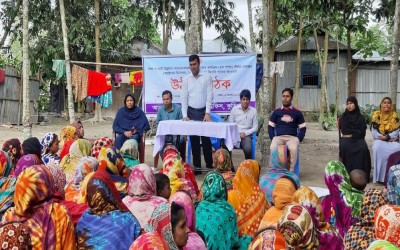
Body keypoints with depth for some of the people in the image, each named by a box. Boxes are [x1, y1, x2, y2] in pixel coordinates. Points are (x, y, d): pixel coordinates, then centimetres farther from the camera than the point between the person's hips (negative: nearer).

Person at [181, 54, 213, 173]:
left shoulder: (207, 77, -2)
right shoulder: (186, 79, 4)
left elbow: (209, 95, -6)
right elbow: (184, 97, 2)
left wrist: (207, 113, -14)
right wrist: (185, 115, -6)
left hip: (203, 111, -2)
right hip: (191, 112, 2)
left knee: (206, 139, -2)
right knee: (194, 140, 4)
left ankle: (209, 165, 7)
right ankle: (197, 166, 10)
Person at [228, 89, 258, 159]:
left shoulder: (253, 111, 4)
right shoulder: (234, 109, 6)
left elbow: (255, 127, 5)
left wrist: (245, 133, -9)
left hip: (246, 135, -1)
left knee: (247, 149, -33)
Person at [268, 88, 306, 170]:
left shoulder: (297, 112, 10)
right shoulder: (276, 112, 12)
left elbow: (303, 128, 13)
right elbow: (270, 127, 14)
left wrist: (298, 140, -2)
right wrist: (273, 138, -2)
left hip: (292, 137, -1)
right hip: (278, 137, 1)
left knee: (293, 148, -37)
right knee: (273, 147, -34)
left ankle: (290, 171, -29)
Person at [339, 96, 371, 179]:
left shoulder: (361, 117, 8)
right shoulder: (344, 117, 7)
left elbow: (362, 133, 1)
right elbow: (344, 131, -3)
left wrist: (351, 135, -9)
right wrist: (356, 131, -3)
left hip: (358, 139, 1)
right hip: (346, 138, 0)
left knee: (363, 148, -32)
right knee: (345, 147, -35)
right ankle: (347, 172, -30)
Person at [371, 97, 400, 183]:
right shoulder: (376, 115, 1)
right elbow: (374, 132, -1)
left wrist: (388, 137, -17)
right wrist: (381, 137, -18)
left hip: (392, 139, 1)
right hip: (379, 139, -1)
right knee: (377, 148, -35)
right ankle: (380, 176, -29)